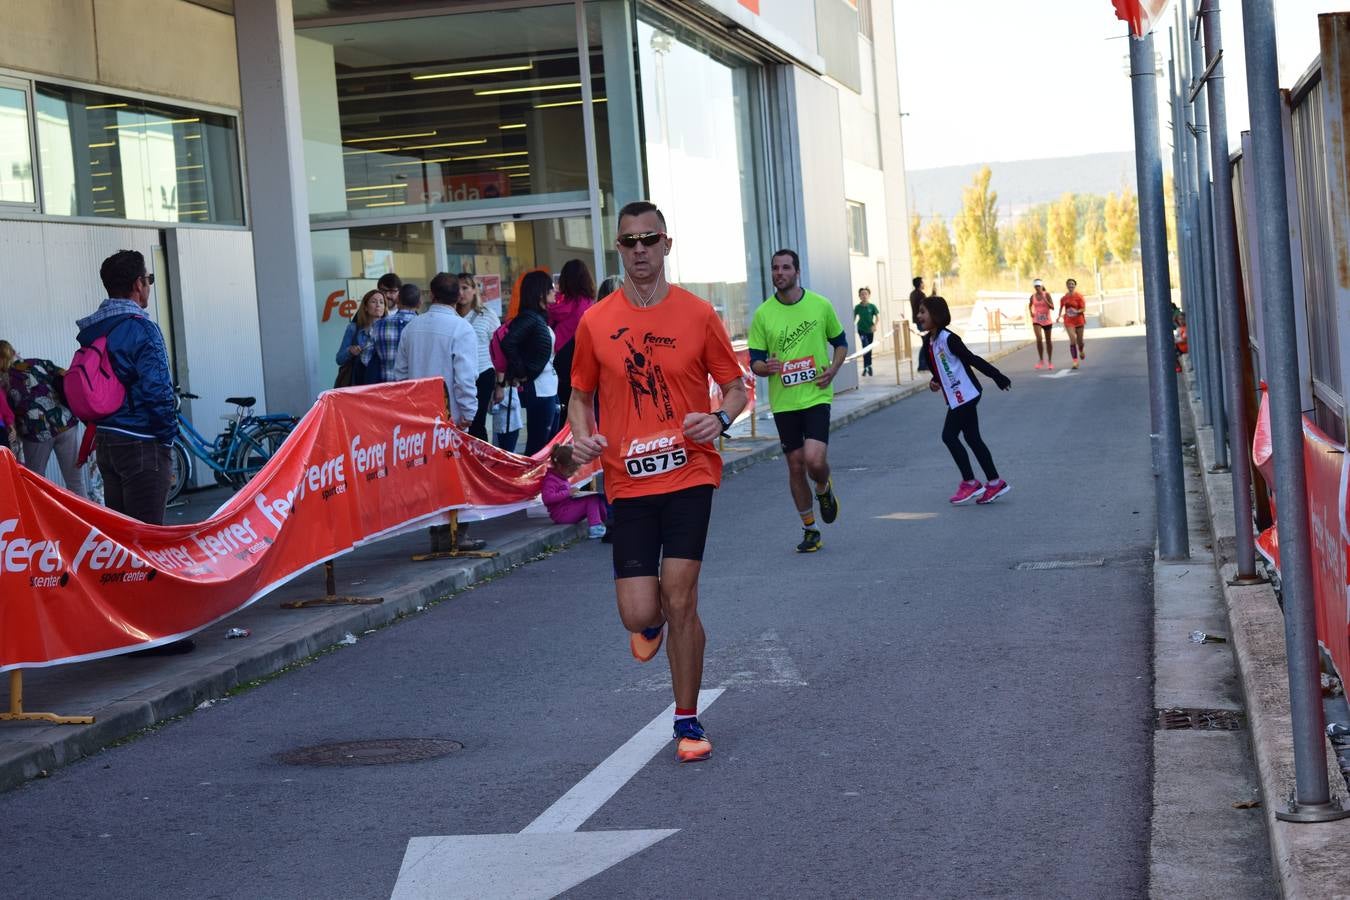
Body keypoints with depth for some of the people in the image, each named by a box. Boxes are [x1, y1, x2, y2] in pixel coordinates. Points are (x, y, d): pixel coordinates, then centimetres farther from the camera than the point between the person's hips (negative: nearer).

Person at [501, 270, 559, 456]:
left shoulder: (541, 317, 14)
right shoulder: (528, 318, -14)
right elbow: (508, 343, -27)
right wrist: (521, 374, -18)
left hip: (550, 387, 9)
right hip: (538, 389, -9)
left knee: (551, 444, 13)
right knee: (537, 444, -5)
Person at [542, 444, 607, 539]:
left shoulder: (563, 477, 17)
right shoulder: (551, 479, -16)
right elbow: (547, 498, -30)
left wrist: (574, 492, 14)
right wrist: (568, 493, -29)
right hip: (561, 515, -10)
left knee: (598, 498, 5)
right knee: (592, 499, -21)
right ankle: (595, 528, -26)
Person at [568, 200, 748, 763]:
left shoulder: (698, 314, 0)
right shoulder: (595, 323, 2)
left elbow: (735, 387, 8)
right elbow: (581, 394, 14)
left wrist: (720, 419, -14)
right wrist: (582, 436, -7)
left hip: (689, 472, -1)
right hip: (628, 480, 1)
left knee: (680, 600, -9)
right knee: (638, 614, -5)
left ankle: (688, 722, 9)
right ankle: (652, 623, 36)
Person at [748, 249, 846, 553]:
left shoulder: (820, 305, 0)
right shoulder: (763, 314, 0)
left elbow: (840, 342, 13)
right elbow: (755, 361, 3)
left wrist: (833, 369, -5)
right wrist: (766, 367, -20)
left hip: (816, 395, -2)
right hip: (783, 400, 2)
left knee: (814, 459, -18)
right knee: (795, 466, 6)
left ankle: (825, 490, 18)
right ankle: (810, 530, 21)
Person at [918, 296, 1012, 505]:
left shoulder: (948, 339, -19)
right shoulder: (928, 342, 8)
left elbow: (973, 360, -18)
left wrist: (998, 377, -16)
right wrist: (934, 382, 0)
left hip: (964, 394, -9)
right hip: (956, 397, 9)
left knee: (949, 435, -7)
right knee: (972, 437, 12)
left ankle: (970, 482, 2)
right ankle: (995, 483, 17)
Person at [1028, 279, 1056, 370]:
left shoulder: (1047, 294, -6)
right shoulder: (1033, 296, 2)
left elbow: (1052, 307, -11)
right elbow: (1030, 305, 22)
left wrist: (1045, 300, -22)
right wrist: (1031, 312, 5)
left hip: (1047, 321, -1)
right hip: (1037, 321, 1)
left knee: (1048, 341, 9)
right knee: (1039, 338, -21)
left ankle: (1050, 361, 22)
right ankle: (1041, 360, -10)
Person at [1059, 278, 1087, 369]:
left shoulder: (1079, 296, -8)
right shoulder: (1064, 298, 0)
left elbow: (1083, 309, -10)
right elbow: (1061, 307, 16)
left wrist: (1077, 311, -28)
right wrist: (1060, 316, 4)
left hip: (1079, 320, -1)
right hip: (1069, 321, 1)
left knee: (1079, 340, 10)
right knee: (1072, 339, -14)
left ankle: (1081, 351, 47)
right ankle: (1075, 361, -14)